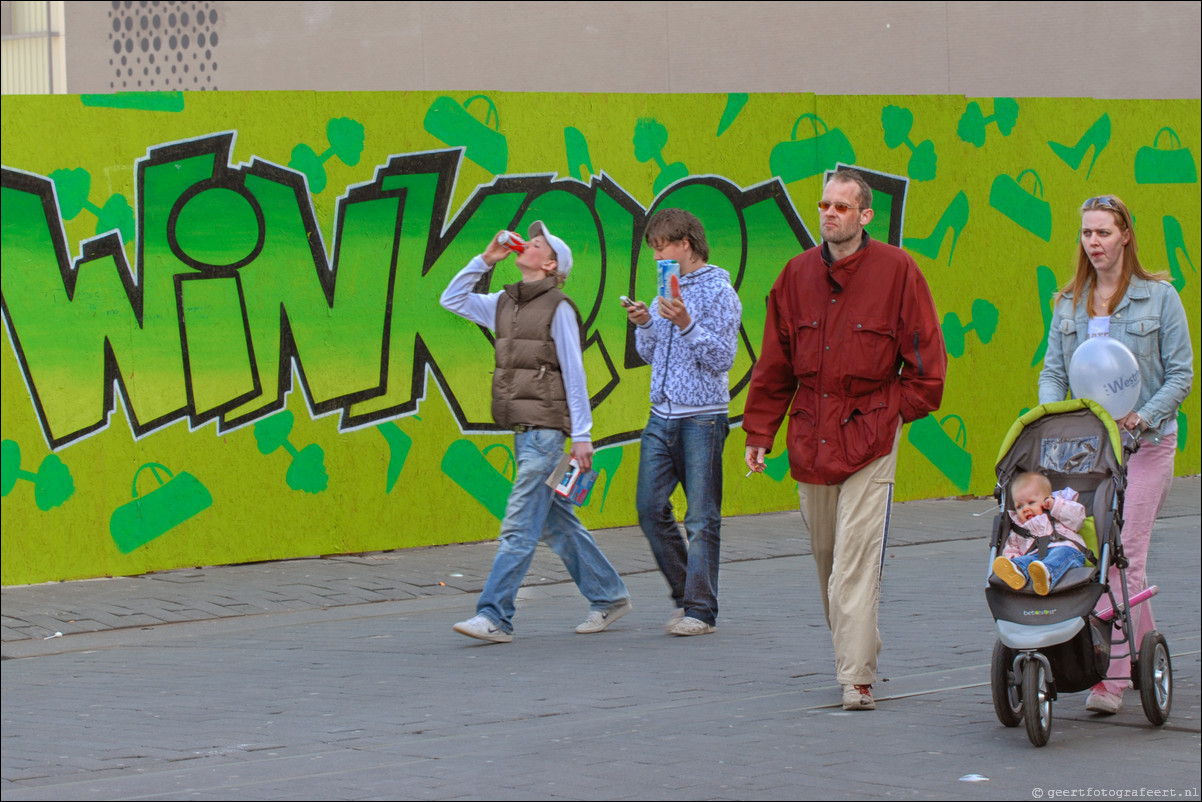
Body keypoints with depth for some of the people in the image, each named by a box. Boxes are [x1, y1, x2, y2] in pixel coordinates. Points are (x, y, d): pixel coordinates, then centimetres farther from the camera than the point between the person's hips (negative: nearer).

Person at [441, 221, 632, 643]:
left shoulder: (558, 309, -8)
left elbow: (574, 375, -9)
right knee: (557, 523, 13)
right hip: (523, 430, 8)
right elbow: (452, 300, 20)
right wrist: (485, 260, 9)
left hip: (546, 430, -8)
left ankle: (495, 617, -12)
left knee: (519, 527, -10)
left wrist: (582, 435, -11)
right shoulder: (505, 304, 13)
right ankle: (609, 596, 23)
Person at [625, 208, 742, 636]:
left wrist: (687, 325, -22)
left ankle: (700, 609, -2)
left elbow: (721, 358, -11)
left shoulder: (719, 293, -5)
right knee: (650, 508, 4)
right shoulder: (667, 293, 16)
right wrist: (645, 326, 1)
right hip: (662, 415, 7)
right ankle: (685, 592, 18)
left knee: (702, 517, -5)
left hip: (702, 417, -7)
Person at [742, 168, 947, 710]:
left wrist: (893, 412, -2)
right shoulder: (798, 274, 8)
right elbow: (775, 363, 13)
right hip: (811, 436, 5)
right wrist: (758, 430, 10)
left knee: (855, 562, -12)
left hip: (870, 435, -5)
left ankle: (857, 679, -13)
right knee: (826, 556, 12)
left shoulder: (896, 270, -4)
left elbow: (924, 360, 0)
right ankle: (854, 653, 28)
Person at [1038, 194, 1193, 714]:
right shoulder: (1069, 303, 13)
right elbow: (1053, 370, 11)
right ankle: (1144, 651, 23)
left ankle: (1111, 677, -13)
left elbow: (1180, 374, 0)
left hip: (1144, 443, -4)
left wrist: (1144, 416, -16)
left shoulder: (1159, 298, 1)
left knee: (1125, 553, -12)